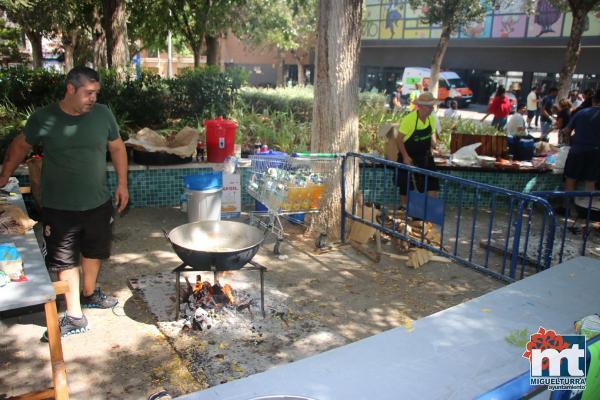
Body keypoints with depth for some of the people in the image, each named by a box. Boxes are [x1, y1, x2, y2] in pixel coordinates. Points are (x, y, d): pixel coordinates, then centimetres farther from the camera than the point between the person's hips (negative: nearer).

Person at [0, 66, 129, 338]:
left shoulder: (103, 114, -5)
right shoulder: (43, 118, -10)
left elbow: (117, 147, 6)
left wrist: (122, 183, 2)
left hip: (98, 203, 3)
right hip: (59, 207, -2)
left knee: (93, 252, 19)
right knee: (66, 260, 4)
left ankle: (89, 294, 43)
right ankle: (75, 315, 16)